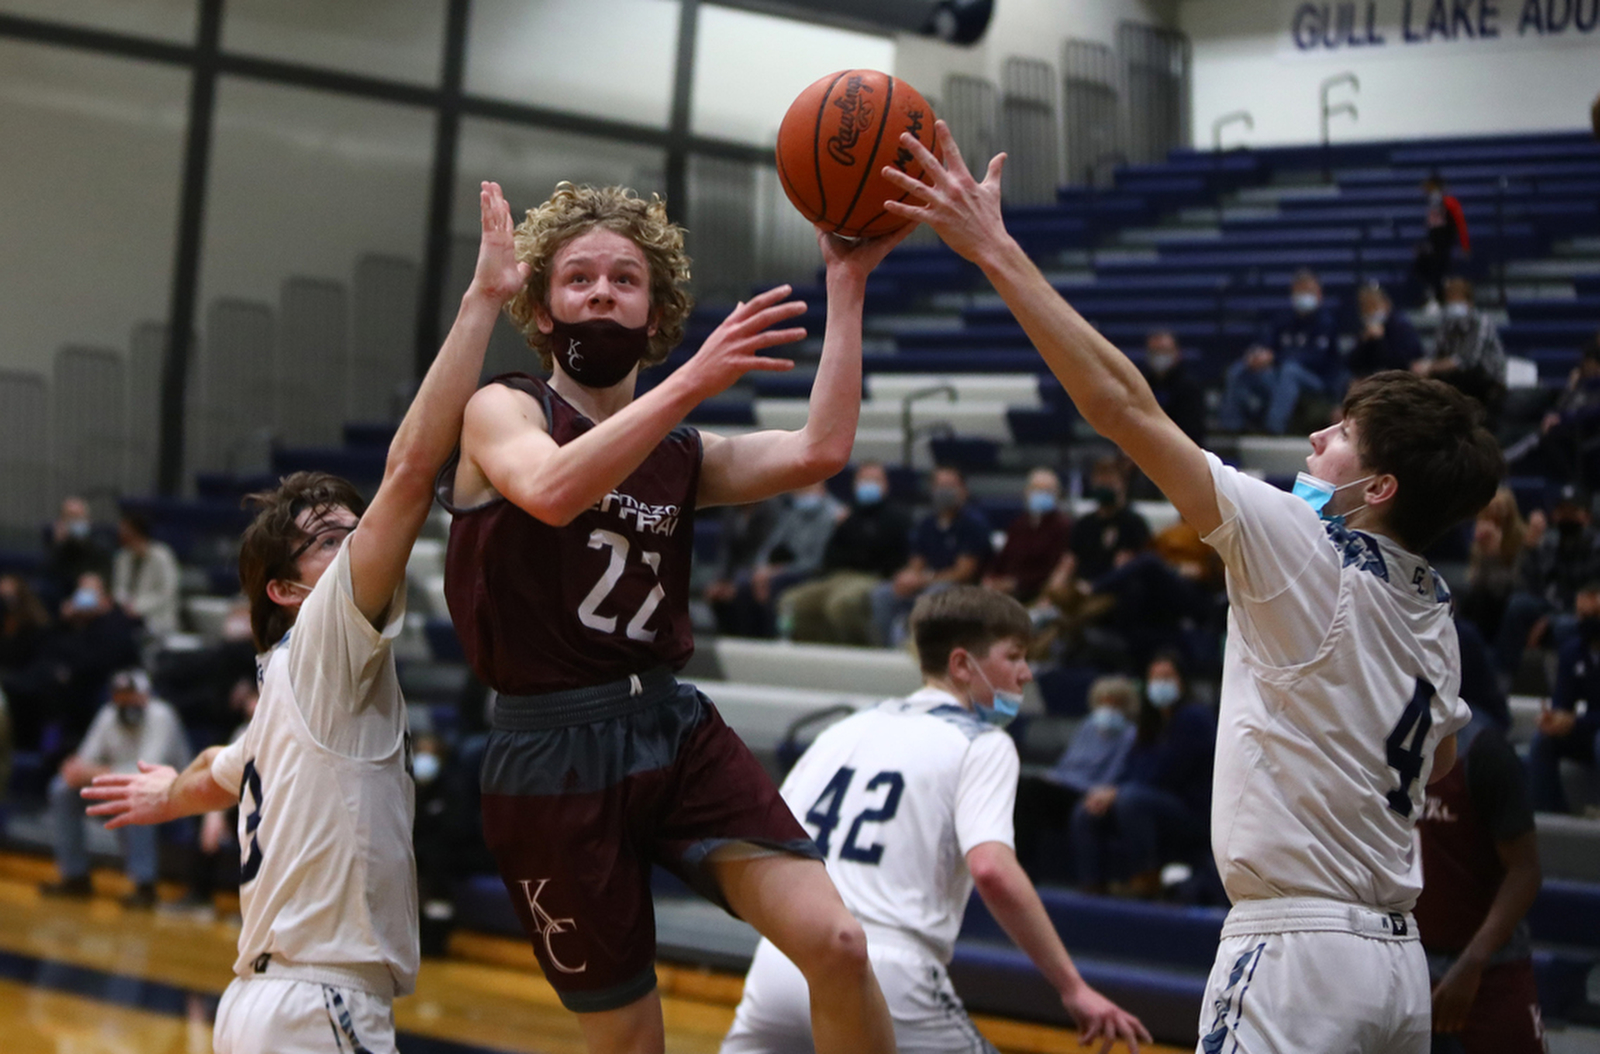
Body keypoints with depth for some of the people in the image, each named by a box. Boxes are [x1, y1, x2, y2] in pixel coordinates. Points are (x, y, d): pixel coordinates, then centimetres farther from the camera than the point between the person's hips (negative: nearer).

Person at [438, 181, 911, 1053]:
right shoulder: (502, 410, -1)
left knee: (836, 942, -15)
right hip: (553, 755, -4)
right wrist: (691, 382, -33)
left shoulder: (682, 455, 12)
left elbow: (817, 452, -7)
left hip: (674, 727, 4)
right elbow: (550, 490, -26)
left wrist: (846, 284, -5)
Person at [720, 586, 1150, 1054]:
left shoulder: (846, 729, 20)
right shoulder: (982, 744, 2)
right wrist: (1073, 988, -13)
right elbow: (993, 871, -15)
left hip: (782, 964, 6)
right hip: (885, 979, -6)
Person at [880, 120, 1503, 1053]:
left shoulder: (1305, 551, -12)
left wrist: (995, 250, -14)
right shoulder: (1434, 608, 11)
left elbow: (1122, 405, -16)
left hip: (1298, 951, -9)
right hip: (1396, 954, 9)